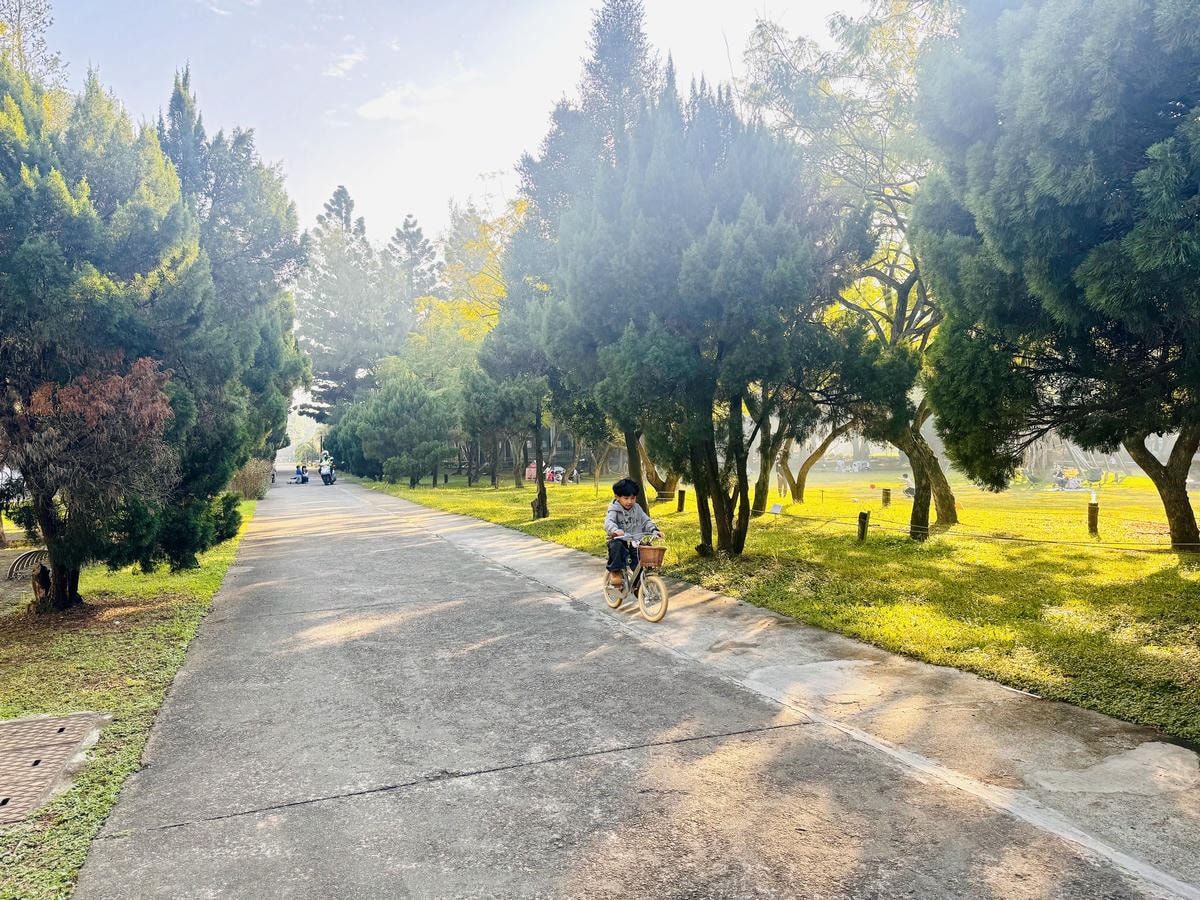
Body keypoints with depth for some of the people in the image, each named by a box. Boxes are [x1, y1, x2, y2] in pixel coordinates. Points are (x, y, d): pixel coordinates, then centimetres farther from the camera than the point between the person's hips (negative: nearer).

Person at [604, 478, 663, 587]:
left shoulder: (637, 509, 10)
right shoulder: (614, 510, -4)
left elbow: (646, 521, 10)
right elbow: (608, 522, -22)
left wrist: (654, 530, -12)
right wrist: (615, 530, -45)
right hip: (619, 540, -3)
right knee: (616, 546, -37)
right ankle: (615, 572, -21)